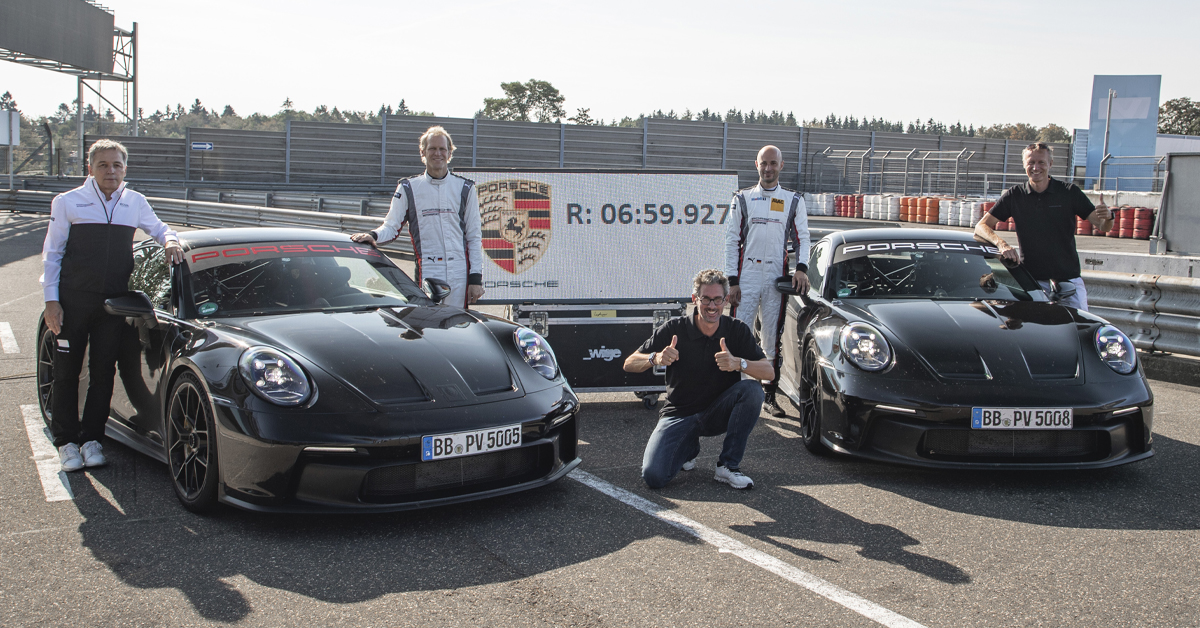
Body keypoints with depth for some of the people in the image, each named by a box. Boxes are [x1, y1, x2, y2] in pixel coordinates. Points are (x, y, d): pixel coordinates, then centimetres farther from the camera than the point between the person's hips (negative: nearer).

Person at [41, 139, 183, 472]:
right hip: (73, 301, -2)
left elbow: (158, 228, 24)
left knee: (103, 372, 5)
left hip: (114, 302, 2)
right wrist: (51, 301, -5)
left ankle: (92, 438, 17)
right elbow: (51, 254, 2)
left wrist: (170, 240, -2)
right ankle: (66, 441, 14)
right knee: (67, 372, 3)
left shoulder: (136, 203, 8)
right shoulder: (67, 203, 1)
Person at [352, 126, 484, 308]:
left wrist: (476, 278, 4)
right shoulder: (408, 188, 10)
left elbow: (474, 236, 11)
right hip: (427, 271, -1)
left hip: (459, 272, 1)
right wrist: (373, 236, -18)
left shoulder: (465, 188, 12)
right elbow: (391, 226, 6)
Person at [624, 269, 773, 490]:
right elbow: (629, 364, -8)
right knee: (653, 477, -22)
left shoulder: (737, 330, -6)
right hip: (679, 414, -1)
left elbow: (769, 372, -14)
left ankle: (728, 465, -15)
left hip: (719, 412, 1)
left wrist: (738, 363, -35)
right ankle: (689, 446, 14)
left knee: (752, 389, -29)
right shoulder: (674, 329, -10)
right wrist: (655, 358, -30)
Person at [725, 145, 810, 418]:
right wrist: (732, 281, -3)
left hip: (777, 278, 1)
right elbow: (732, 241, 5)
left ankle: (769, 397, 12)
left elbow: (802, 237, 10)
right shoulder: (742, 199, 7)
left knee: (773, 339, 4)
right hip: (746, 276, -1)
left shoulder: (794, 201, 10)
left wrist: (801, 268, -9)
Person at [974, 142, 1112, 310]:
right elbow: (981, 226, -1)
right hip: (1031, 280, 0)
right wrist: (1001, 243, -21)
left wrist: (1108, 217, -23)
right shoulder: (1014, 195, 4)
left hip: (1068, 279, 1)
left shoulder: (1070, 192, 3)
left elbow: (1103, 226, 1)